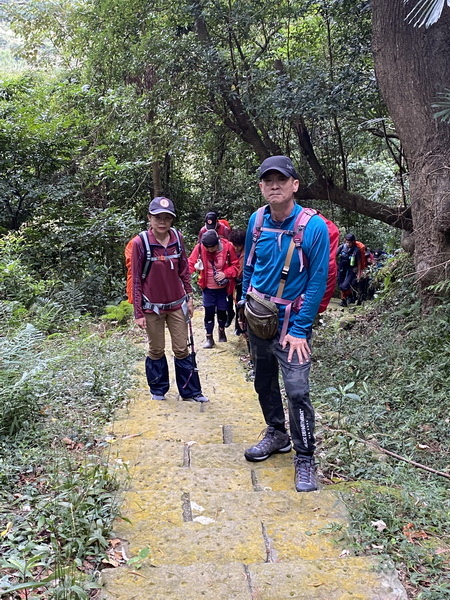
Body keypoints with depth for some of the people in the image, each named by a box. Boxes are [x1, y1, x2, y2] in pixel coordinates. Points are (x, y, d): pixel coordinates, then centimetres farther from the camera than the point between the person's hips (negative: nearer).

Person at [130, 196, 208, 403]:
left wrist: (189, 298, 8)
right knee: (156, 350, 11)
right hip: (152, 307, -3)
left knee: (182, 349, 8)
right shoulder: (139, 243, -13)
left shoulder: (178, 238, -3)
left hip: (177, 304, 3)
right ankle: (158, 390, 30)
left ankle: (191, 391, 20)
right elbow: (136, 279, -9)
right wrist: (138, 313, -9)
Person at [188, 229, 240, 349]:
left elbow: (236, 266, -8)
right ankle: (209, 337, 18)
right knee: (209, 312, 2)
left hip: (223, 287, 0)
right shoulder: (199, 247, -16)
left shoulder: (228, 247, -18)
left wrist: (225, 273, -24)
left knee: (222, 311, 13)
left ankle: (222, 330, 41)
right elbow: (190, 264, -12)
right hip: (208, 288, 0)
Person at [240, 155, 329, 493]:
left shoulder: (314, 227, -16)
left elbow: (318, 281, -16)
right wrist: (245, 301, 13)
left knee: (297, 390, -10)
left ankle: (305, 460, 6)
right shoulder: (257, 221, -1)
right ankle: (277, 435, 38)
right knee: (264, 383, 17)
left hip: (290, 322, -5)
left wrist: (300, 329, -17)